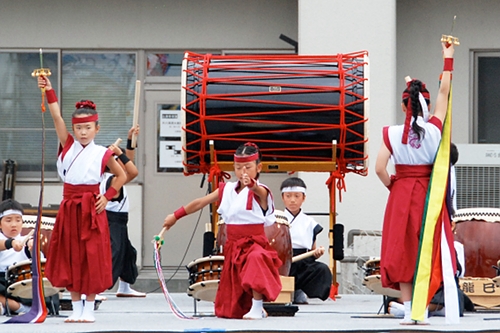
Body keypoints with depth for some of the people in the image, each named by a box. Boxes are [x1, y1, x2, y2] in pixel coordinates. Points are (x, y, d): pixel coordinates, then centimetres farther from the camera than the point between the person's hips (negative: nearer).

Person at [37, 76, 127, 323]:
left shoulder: (102, 154, -1)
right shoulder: (68, 146, 5)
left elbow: (122, 176, 9)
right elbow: (57, 117, -5)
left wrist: (108, 196, -2)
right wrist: (49, 91, -13)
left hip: (91, 208, -3)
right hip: (69, 207, 3)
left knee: (92, 258, -1)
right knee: (70, 258, 5)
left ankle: (89, 308, 6)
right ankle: (76, 308, 14)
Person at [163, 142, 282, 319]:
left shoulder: (260, 192, -12)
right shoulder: (227, 190, 6)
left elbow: (258, 190, -37)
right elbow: (200, 203, 14)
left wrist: (251, 184, -61)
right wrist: (175, 216, 16)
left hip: (254, 243, -6)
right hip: (233, 246, 6)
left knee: (256, 258, -42)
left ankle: (257, 308, -31)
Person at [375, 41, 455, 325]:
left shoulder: (393, 133, -7)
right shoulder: (434, 129, -6)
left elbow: (380, 168, -12)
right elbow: (444, 94, 4)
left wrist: (392, 185, 7)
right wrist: (448, 59, 11)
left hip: (401, 195, 0)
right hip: (429, 193, 0)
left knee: (402, 250, 4)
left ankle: (408, 312, 2)